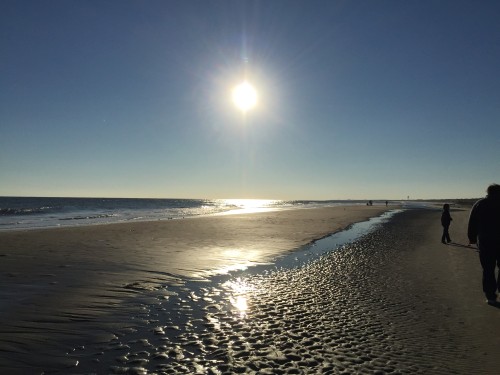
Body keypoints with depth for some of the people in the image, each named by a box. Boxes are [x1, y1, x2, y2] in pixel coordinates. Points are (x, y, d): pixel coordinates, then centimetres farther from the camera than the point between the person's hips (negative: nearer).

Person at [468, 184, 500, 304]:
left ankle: (490, 296, 4)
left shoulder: (479, 204, 4)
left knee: (488, 269, 4)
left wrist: (472, 238, 10)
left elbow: (472, 223, 4)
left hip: (485, 241, 0)